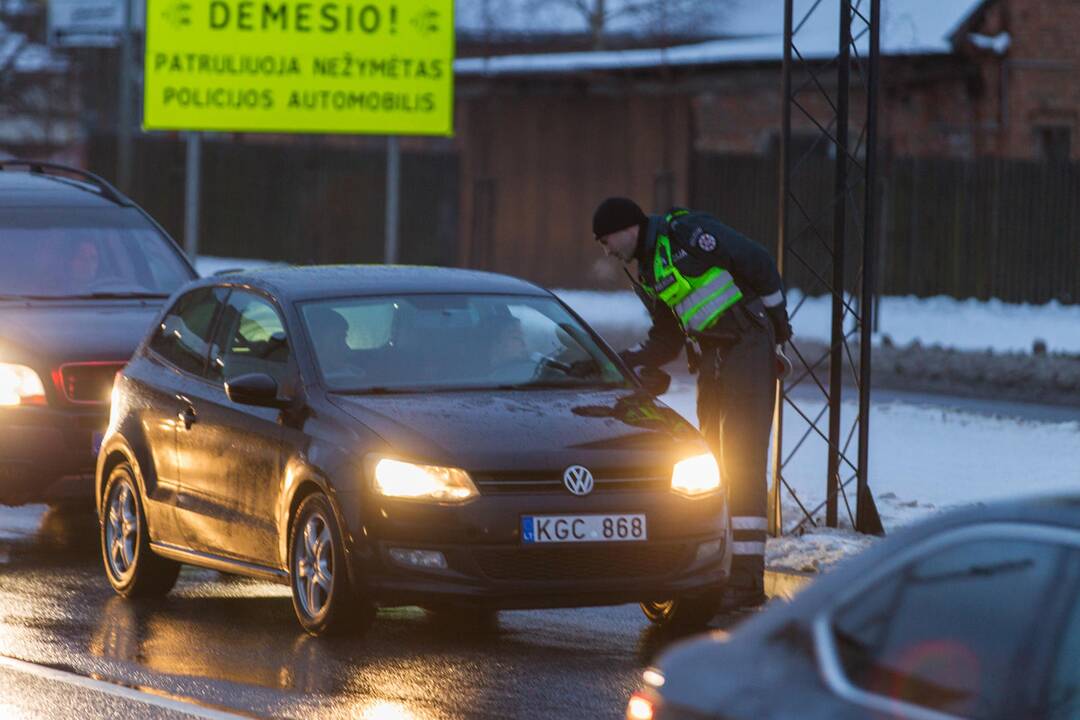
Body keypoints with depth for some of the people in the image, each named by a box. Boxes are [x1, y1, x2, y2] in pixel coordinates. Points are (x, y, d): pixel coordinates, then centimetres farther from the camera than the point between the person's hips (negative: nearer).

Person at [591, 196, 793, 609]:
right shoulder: (647, 275, 16)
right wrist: (623, 361, 5)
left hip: (748, 350, -9)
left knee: (742, 463, -12)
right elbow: (665, 342, 19)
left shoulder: (685, 234, -11)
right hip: (710, 363, 9)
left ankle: (748, 579, -15)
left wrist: (777, 319, -5)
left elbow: (758, 262, -11)